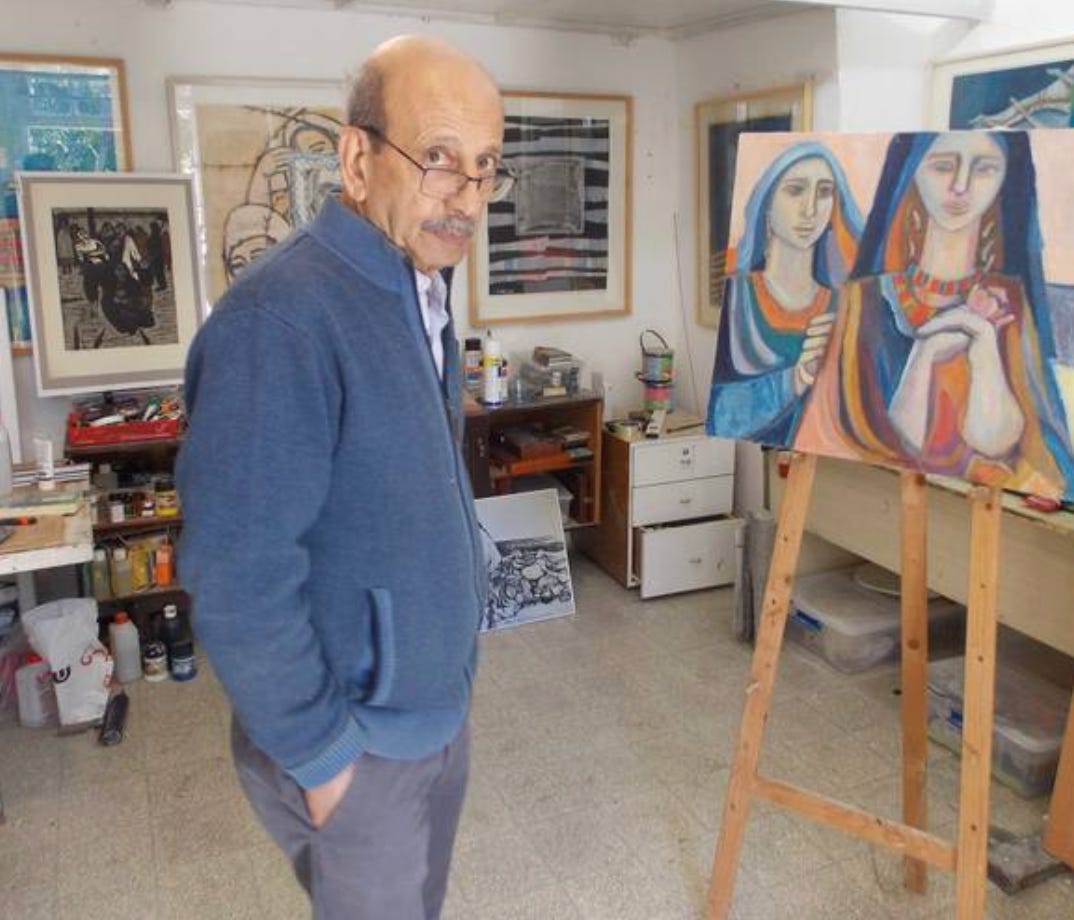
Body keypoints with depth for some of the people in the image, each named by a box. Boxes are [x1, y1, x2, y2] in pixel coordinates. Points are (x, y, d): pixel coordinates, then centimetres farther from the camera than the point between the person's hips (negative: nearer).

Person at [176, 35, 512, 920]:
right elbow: (237, 575, -27)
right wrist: (318, 754, -17)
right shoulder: (280, 317, -28)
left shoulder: (420, 293, 2)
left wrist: (452, 663, 15)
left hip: (437, 707, 8)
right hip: (358, 738, -8)